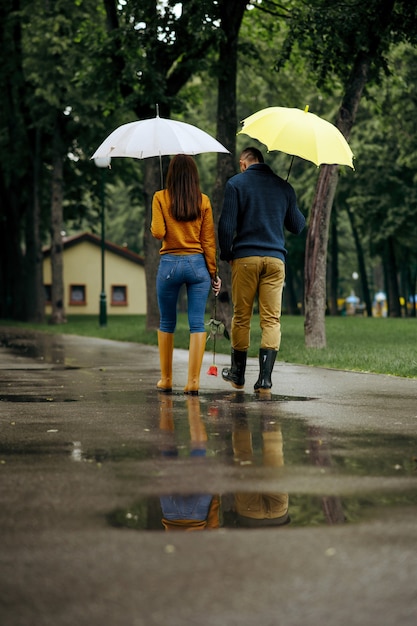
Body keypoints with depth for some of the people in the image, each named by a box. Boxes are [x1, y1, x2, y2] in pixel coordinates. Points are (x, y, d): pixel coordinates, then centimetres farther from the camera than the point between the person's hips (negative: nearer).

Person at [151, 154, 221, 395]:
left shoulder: (160, 198, -2)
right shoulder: (203, 201, 2)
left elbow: (158, 232, -10)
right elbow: (208, 240, 2)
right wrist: (213, 273, 6)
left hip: (170, 264, 0)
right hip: (198, 264, 1)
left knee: (167, 323, 12)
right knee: (197, 323, 0)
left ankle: (166, 379, 16)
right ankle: (194, 380, -6)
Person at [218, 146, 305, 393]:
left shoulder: (236, 183, 1)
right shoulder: (284, 186, 10)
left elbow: (227, 224, -6)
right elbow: (298, 226, 16)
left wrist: (226, 254, 8)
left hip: (245, 259, -2)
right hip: (275, 260, 2)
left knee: (241, 317, 9)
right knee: (271, 319, 0)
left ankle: (238, 374, 20)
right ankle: (265, 378, -9)